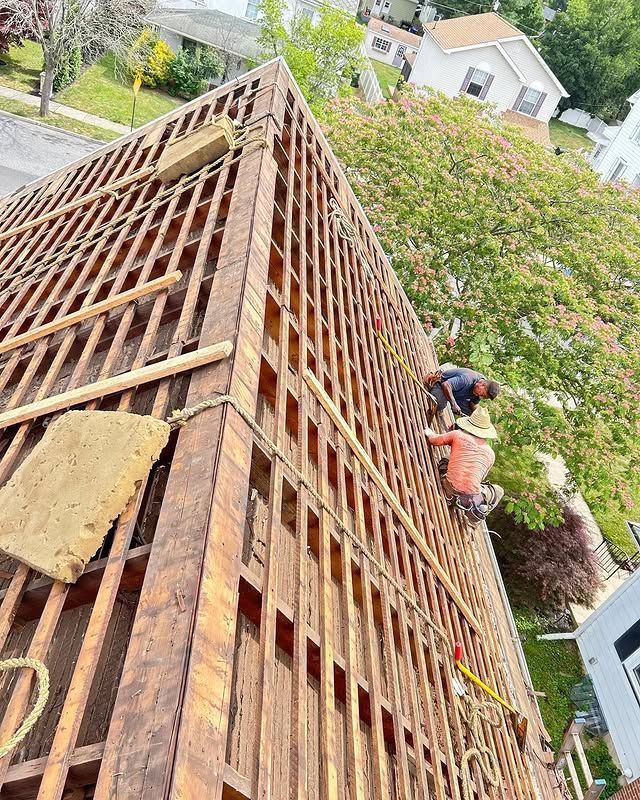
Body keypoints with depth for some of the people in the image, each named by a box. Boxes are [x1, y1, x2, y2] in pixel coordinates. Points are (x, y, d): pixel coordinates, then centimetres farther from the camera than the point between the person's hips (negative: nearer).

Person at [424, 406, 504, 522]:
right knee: (499, 491, 31)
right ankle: (477, 512, 11)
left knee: (443, 462, 29)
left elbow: (434, 440, 14)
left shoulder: (458, 435, 2)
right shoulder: (490, 453, 9)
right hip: (472, 498, 1)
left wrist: (429, 432, 37)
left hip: (450, 490, 0)